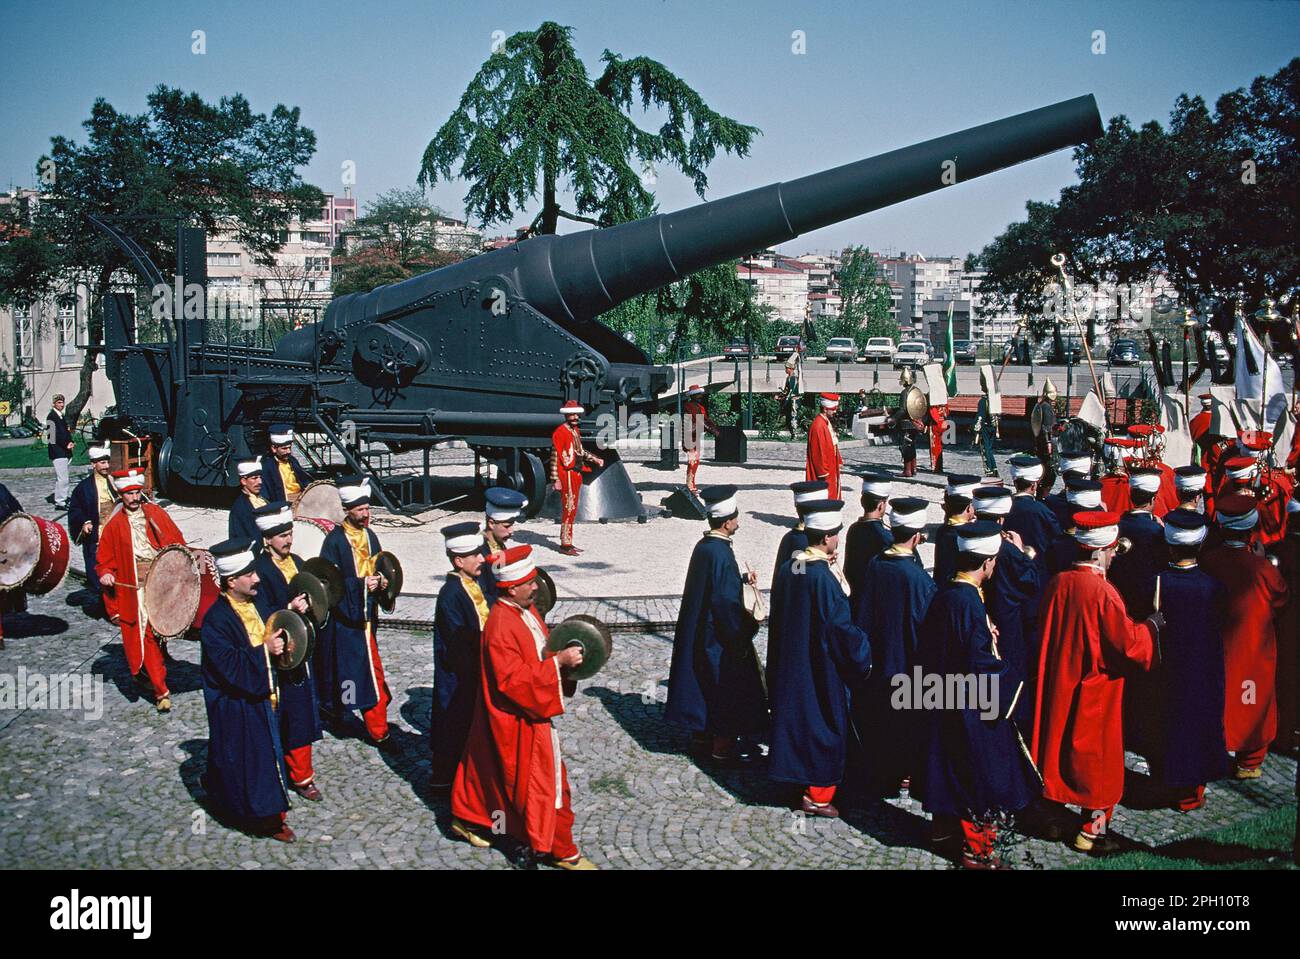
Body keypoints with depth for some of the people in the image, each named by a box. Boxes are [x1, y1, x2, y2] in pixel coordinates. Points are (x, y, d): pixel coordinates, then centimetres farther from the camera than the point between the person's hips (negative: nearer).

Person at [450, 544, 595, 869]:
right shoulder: (501, 627, -27)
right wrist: (558, 661, -28)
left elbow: (539, 650, 16)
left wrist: (564, 655, -4)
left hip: (532, 711, 9)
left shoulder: (525, 610, 2)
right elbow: (514, 680, -29)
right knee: (544, 780, 2)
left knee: (488, 767, 23)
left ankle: (467, 817, 41)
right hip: (517, 719, -9)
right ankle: (558, 849, 16)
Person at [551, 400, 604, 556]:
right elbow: (555, 456, -15)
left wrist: (595, 459, 20)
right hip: (567, 475, -9)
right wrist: (556, 480, -18)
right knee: (569, 509, -7)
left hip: (577, 474, 9)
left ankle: (568, 542, 21)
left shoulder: (575, 430, 14)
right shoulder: (560, 432, -13)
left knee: (572, 509, 13)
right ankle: (565, 545, -2)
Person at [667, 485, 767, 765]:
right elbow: (726, 602, -25)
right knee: (729, 689, 5)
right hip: (720, 637, -9)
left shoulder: (703, 546, 2)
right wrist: (744, 632, -15)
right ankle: (724, 746, 15)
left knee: (707, 685, 20)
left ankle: (702, 733, 33)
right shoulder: (721, 554, -25)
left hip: (698, 634, 9)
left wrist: (742, 579, 23)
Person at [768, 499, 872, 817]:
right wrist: (863, 649, -6)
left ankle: (801, 779, 31)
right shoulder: (824, 576, -23)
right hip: (823, 668, -7)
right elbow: (840, 626, -20)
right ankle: (818, 794, 15)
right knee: (826, 724, 6)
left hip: (790, 664, 7)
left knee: (796, 717, 18)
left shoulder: (787, 568, -1)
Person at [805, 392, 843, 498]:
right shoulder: (817, 426, -22)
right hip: (823, 470, -10)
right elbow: (818, 451, -23)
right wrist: (823, 473, -20)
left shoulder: (827, 422, 9)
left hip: (831, 468, 10)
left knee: (832, 494, 15)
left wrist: (839, 461, 15)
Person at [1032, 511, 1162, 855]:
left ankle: (1055, 810, 33)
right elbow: (1129, 644, -20)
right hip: (1094, 692, -6)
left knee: (1060, 743, 20)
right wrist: (1151, 625, -3)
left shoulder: (1056, 583, -4)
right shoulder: (1102, 593, -24)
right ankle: (1092, 830, 18)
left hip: (1057, 685, 6)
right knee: (1096, 754, 8)